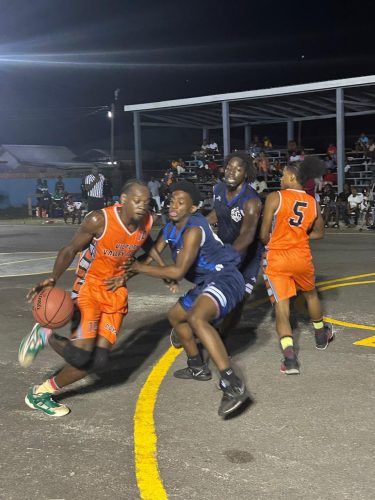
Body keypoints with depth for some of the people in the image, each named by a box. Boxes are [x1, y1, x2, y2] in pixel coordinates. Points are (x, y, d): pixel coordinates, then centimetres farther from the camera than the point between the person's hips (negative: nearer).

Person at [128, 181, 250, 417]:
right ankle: (198, 367, 41)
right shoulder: (170, 228, 8)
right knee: (176, 316, 25)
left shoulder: (194, 229, -21)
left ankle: (233, 386, -40)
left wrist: (139, 267, -19)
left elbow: (178, 272, -25)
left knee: (196, 318, -36)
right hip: (208, 282, 11)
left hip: (225, 279, -11)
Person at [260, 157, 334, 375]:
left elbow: (264, 234, -9)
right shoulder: (313, 202, 5)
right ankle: (321, 335, 49)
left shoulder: (275, 197, -9)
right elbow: (319, 233, 18)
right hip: (302, 257, 4)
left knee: (281, 306, -1)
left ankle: (290, 357, -15)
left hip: (276, 259, -3)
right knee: (311, 294, 29)